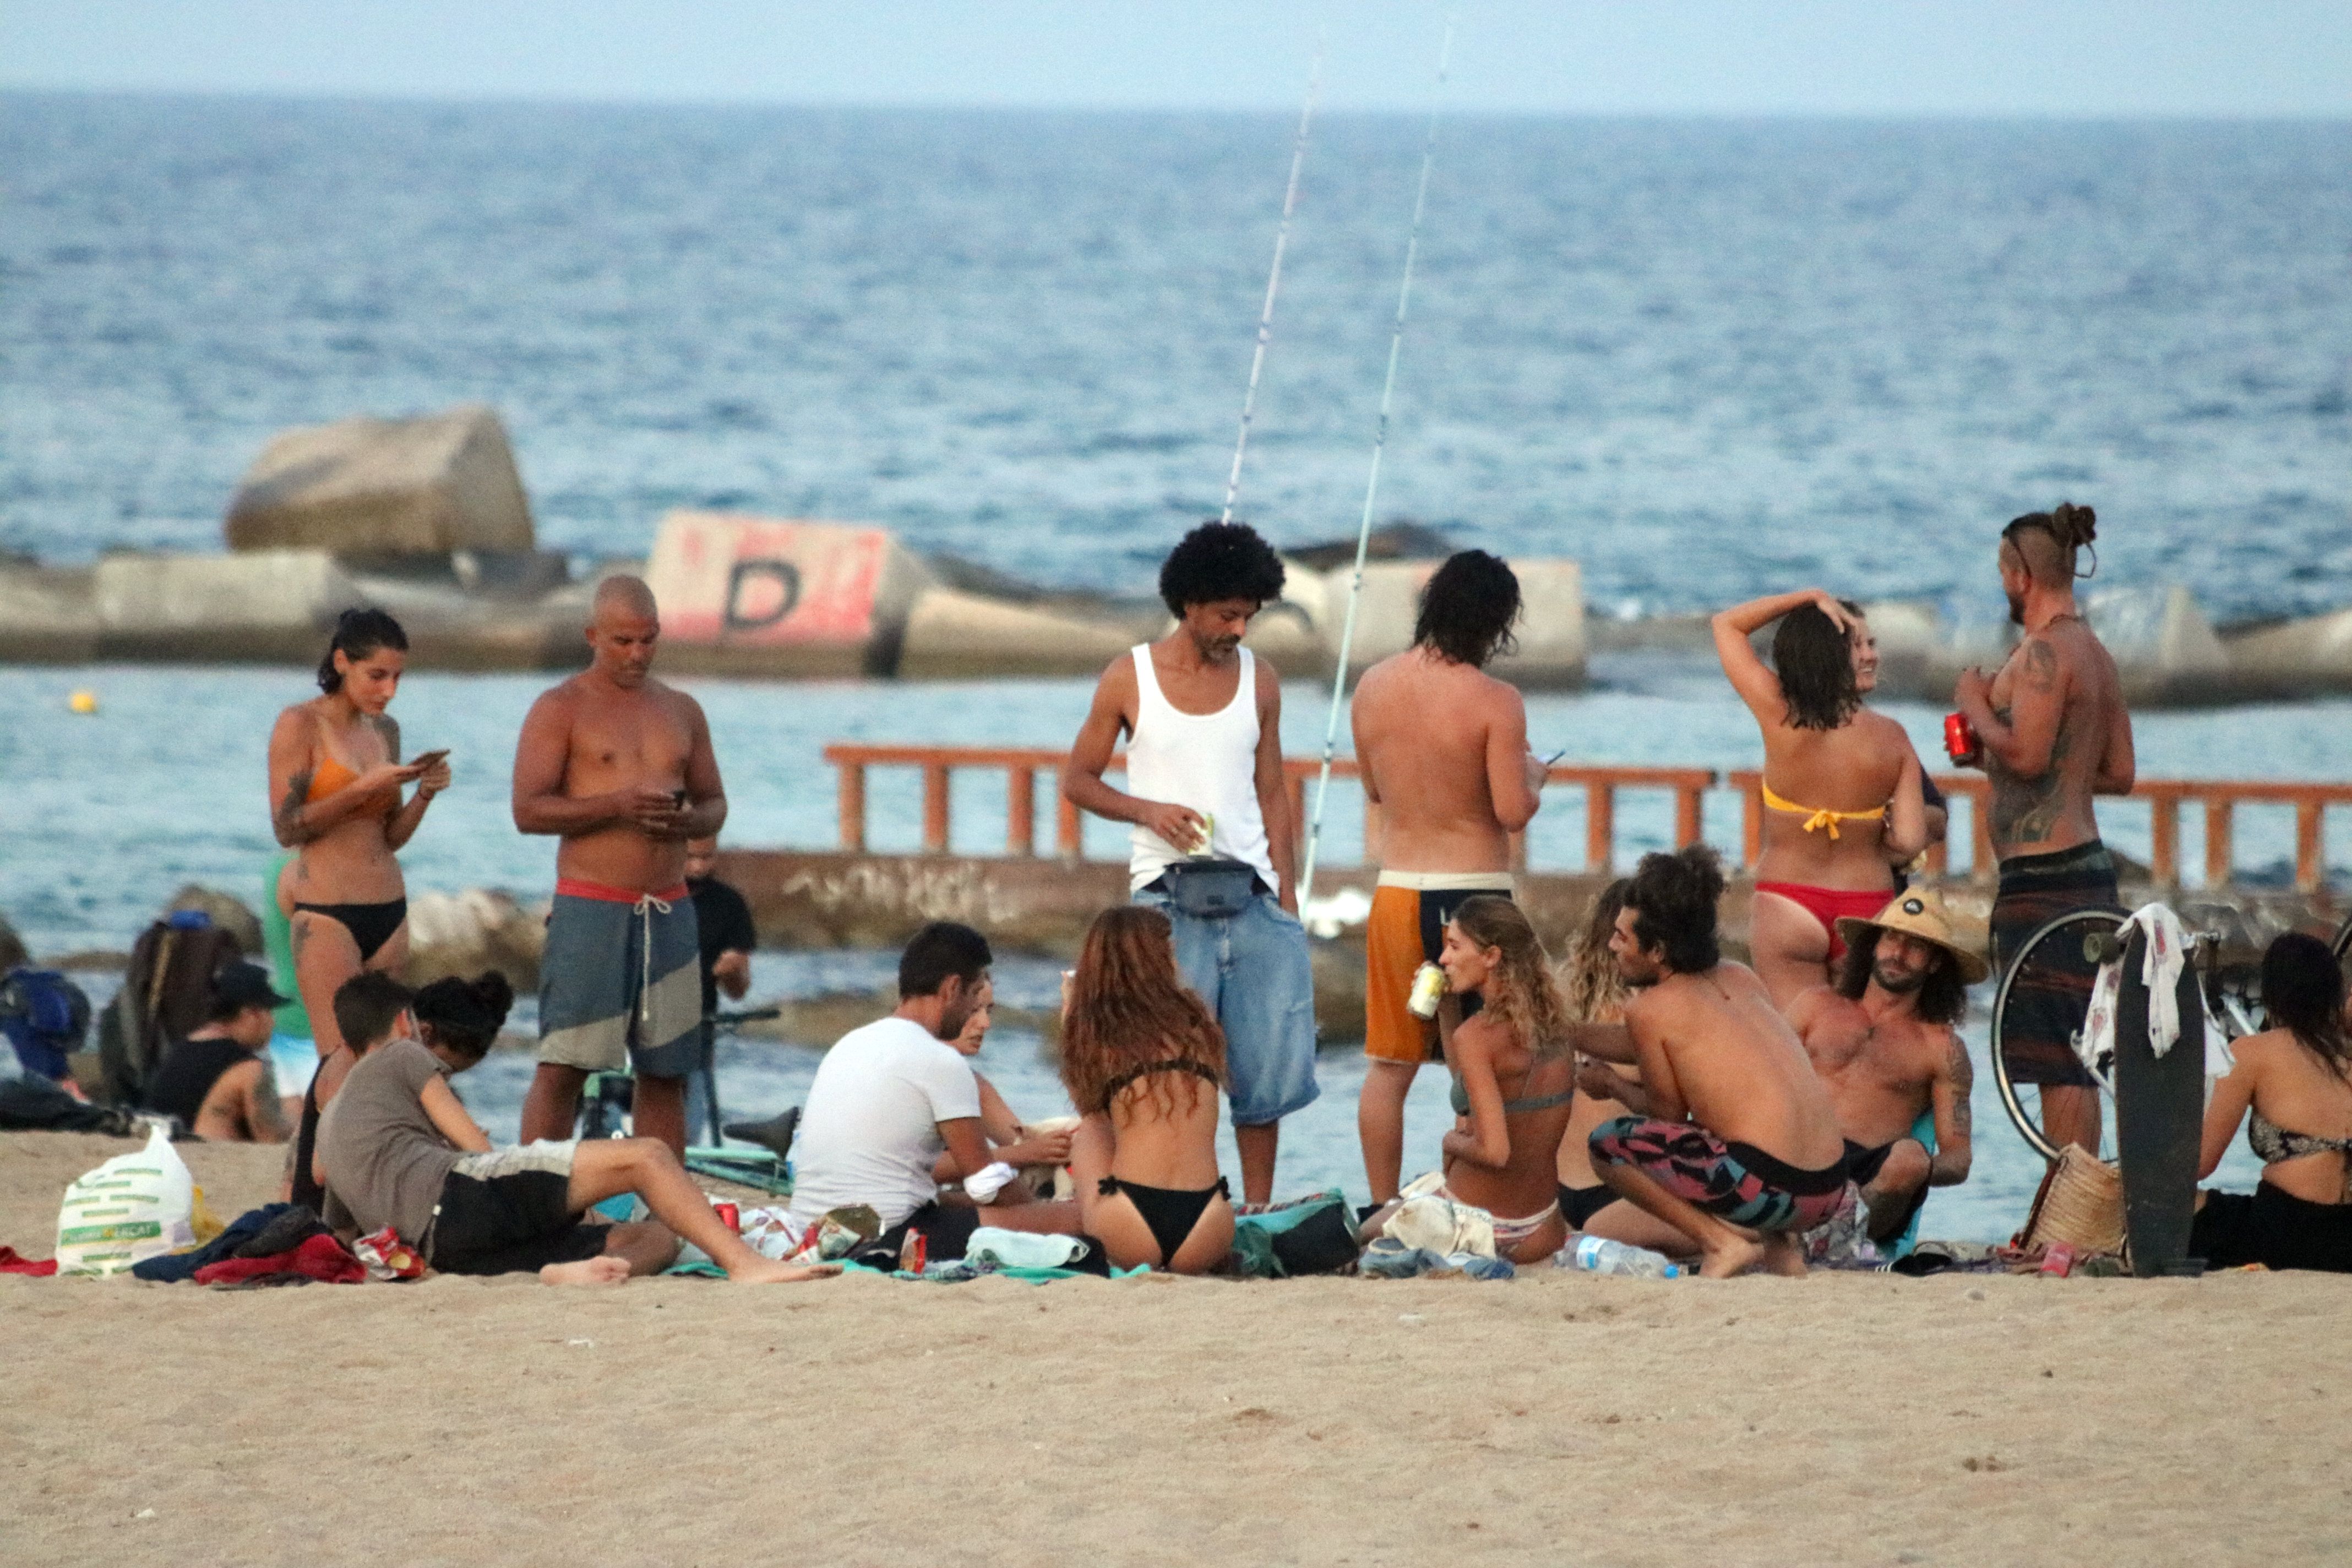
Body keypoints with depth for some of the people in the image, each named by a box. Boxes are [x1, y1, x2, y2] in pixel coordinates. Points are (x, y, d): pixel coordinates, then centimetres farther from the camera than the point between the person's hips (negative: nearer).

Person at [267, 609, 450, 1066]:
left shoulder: (385, 730, 14)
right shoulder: (301, 725, -4)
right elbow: (287, 828, -10)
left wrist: (425, 793, -2)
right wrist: (365, 788, -16)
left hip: (388, 911, 6)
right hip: (326, 913, -6)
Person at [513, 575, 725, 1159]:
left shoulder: (681, 712, 17)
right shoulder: (561, 709, 1)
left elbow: (715, 804, 21)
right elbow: (528, 810, -8)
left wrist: (689, 819, -4)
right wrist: (617, 805, -19)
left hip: (669, 910, 5)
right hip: (591, 907, -5)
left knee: (666, 1072, 5)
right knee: (562, 1067, -9)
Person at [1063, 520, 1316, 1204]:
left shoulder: (1258, 680, 10)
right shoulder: (1130, 680, 1)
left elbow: (1271, 794, 14)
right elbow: (1077, 780, 6)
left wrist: (1286, 897, 6)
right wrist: (1148, 810, -12)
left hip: (1251, 895, 3)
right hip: (1168, 897, -3)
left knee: (1271, 1065, 2)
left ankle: (1259, 1214, 12)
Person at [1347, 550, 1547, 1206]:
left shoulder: (1373, 686, 3)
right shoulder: (1494, 701, -15)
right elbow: (1513, 811, -16)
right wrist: (1530, 777, 4)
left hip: (1396, 890, 5)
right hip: (1473, 891, -5)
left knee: (1389, 1065, 11)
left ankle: (1381, 1212, 14)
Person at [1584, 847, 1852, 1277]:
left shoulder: (1650, 1008, -4)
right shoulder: (1739, 979, 18)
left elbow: (1669, 1116, 3)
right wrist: (1569, 1033, 39)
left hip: (1766, 1186, -8)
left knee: (1606, 1143, 6)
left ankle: (1721, 1241, -4)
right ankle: (1778, 1245, 14)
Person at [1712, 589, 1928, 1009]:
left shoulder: (1779, 718, -10)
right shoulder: (1891, 738, -6)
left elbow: (1727, 625, 2)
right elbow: (1910, 841, -8)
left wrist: (1811, 597, 1)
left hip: (1787, 906, -1)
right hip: (1867, 906, 1)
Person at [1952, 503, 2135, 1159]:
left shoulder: (2044, 651, -14)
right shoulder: (2095, 654, 16)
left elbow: (2027, 754, -25)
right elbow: (2120, 774, 21)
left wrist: (1976, 707, -7)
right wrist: (1989, 757, 23)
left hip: (2043, 873, -10)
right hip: (2088, 865, 10)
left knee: (2057, 1057, -10)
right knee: (2072, 1058, 13)